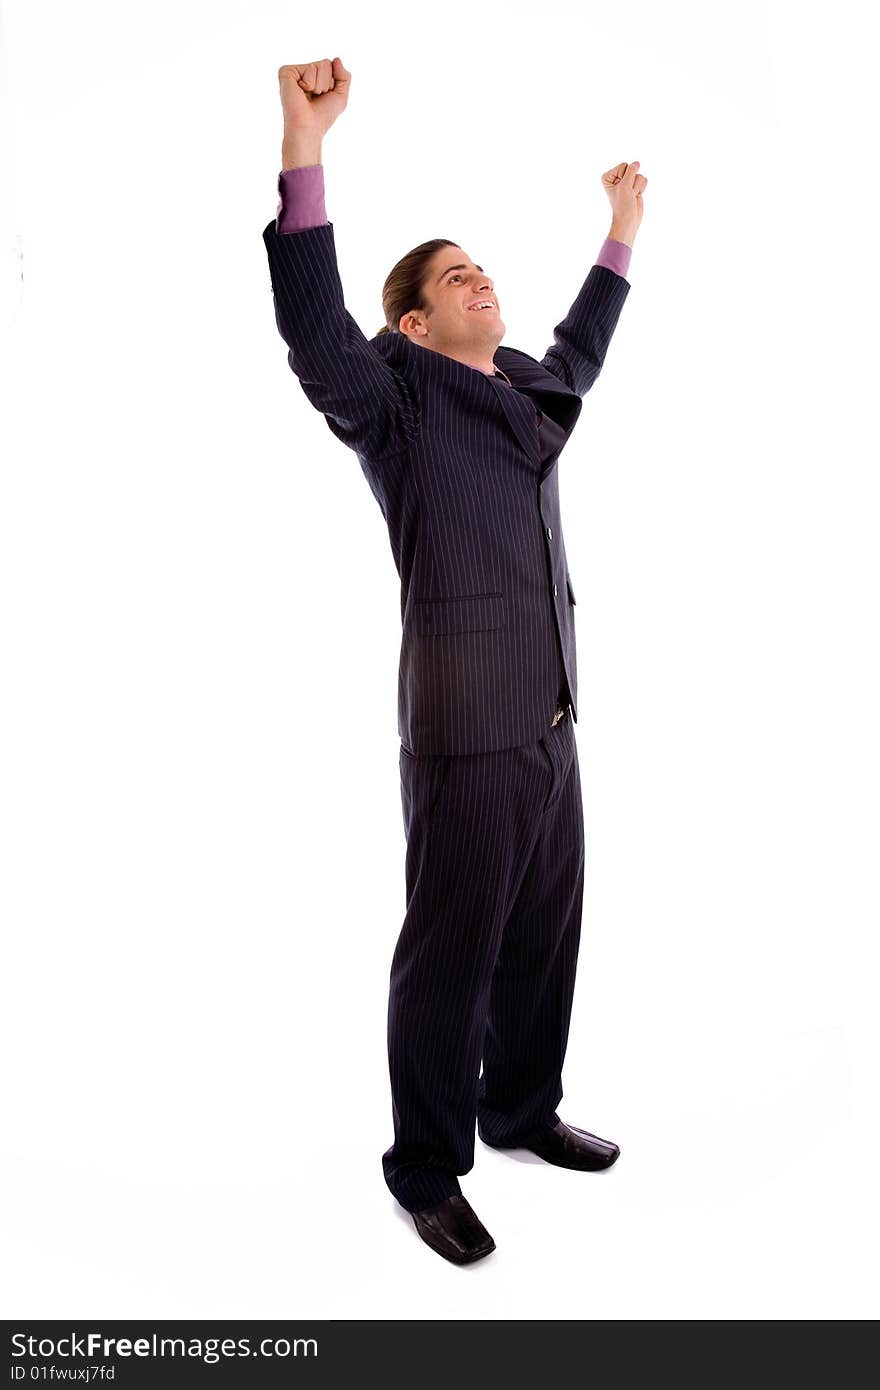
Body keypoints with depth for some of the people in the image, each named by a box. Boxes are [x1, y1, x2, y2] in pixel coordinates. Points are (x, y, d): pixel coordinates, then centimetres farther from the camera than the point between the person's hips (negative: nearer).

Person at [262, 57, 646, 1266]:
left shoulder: (526, 395, 19)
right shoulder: (395, 398, -1)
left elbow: (580, 349, 40)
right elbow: (313, 327, -19)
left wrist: (622, 231, 46)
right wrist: (305, 143, -26)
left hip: (553, 717, 8)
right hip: (467, 725, -7)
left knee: (548, 931, 15)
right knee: (453, 949, 0)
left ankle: (523, 1110, 34)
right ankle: (426, 1169, 16)